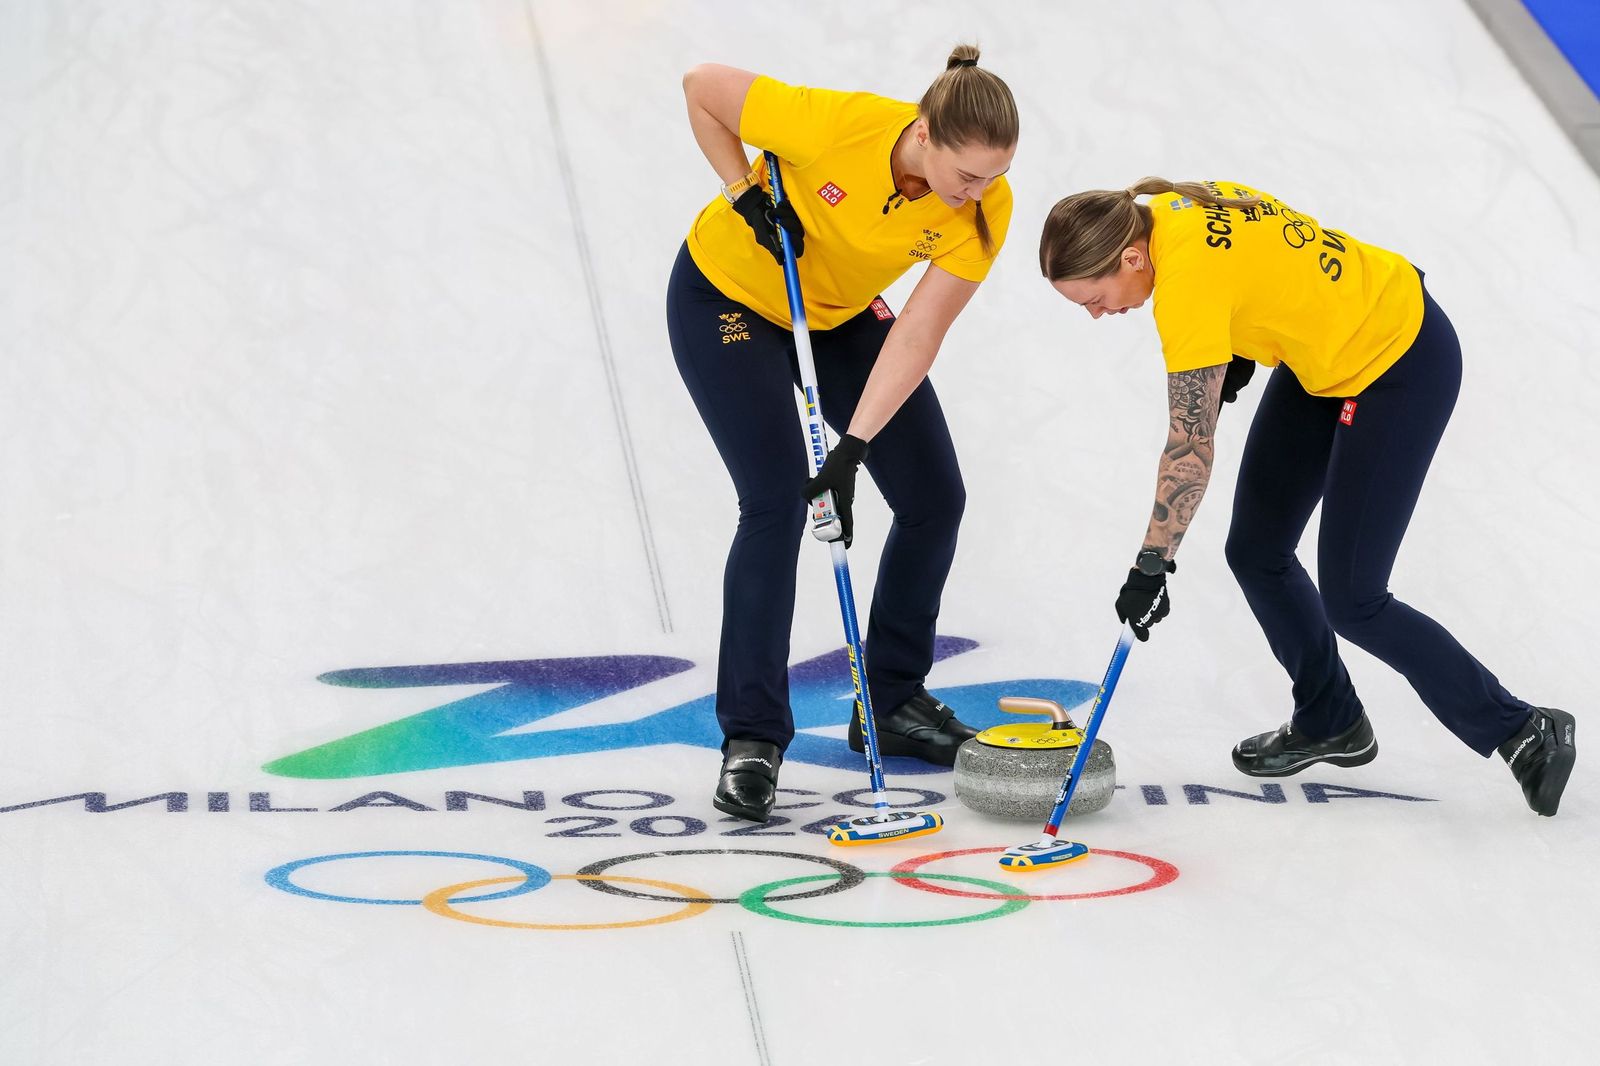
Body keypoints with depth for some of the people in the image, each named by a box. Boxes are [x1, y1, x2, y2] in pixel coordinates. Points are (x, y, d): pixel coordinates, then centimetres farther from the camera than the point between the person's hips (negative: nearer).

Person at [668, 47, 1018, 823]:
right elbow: (702, 87, -21)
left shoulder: (984, 208, -25)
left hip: (843, 313, 5)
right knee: (776, 503, -17)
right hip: (728, 294, -5)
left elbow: (919, 335, -26)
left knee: (934, 497, 2)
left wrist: (853, 448, -32)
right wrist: (747, 195, -23)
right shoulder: (833, 125, -36)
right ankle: (751, 740, -9)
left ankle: (891, 702, 20)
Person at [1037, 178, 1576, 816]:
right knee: (1255, 551, 10)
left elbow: (1191, 448, -30)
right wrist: (1242, 351, 4)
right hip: (1326, 347, 10)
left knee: (1352, 601, -7)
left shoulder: (1188, 281, -32)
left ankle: (1522, 733, 5)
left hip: (1400, 363, -10)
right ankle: (1330, 721, 27)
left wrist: (1151, 568, -25)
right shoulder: (1170, 209, -7)